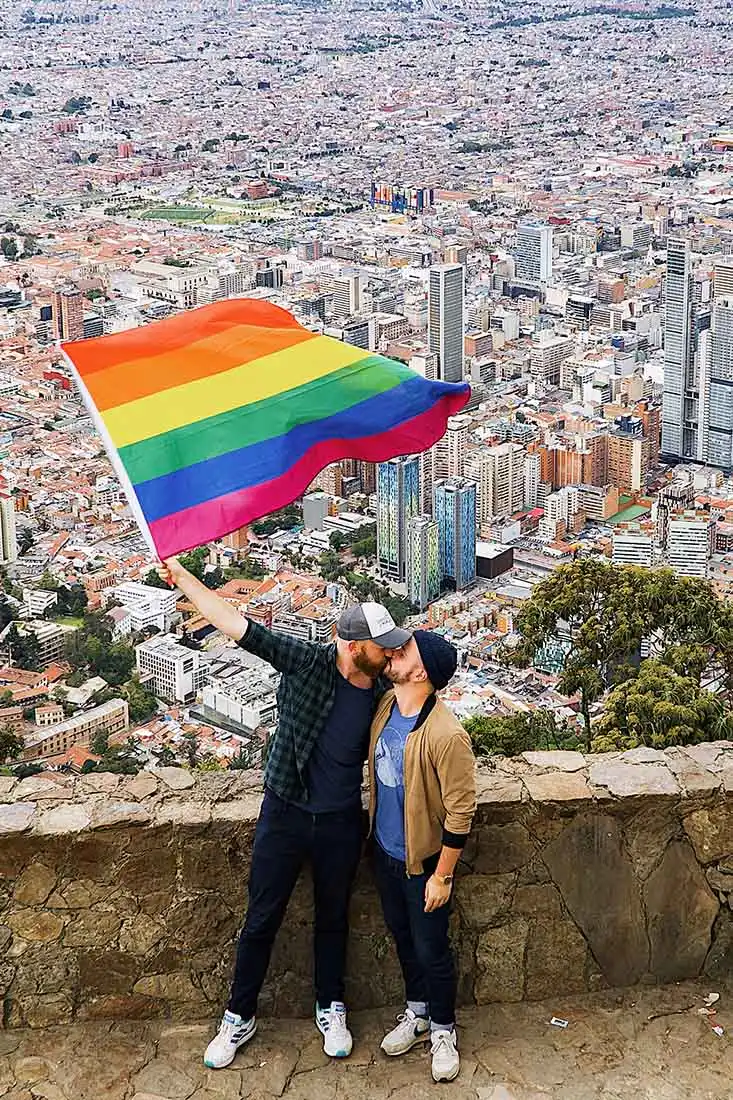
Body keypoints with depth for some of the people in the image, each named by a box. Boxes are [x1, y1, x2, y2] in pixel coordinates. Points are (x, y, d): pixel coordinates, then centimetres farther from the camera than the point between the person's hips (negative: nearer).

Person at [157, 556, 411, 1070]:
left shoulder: (382, 694, -10)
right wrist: (183, 578, -26)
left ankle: (331, 1010, 41)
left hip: (341, 824, 2)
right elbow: (236, 624, -22)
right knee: (262, 920, 11)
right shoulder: (307, 662, -19)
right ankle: (240, 1017, 29)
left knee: (333, 919, 19)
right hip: (285, 814, -2)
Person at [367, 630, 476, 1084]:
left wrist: (442, 875, -17)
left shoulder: (446, 735, -32)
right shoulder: (386, 706, -8)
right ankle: (417, 1013, 45)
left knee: (431, 949, 11)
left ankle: (442, 1031, 34)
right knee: (403, 936, 24)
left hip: (424, 861, -7)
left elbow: (461, 812, -24)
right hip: (385, 851, 7)